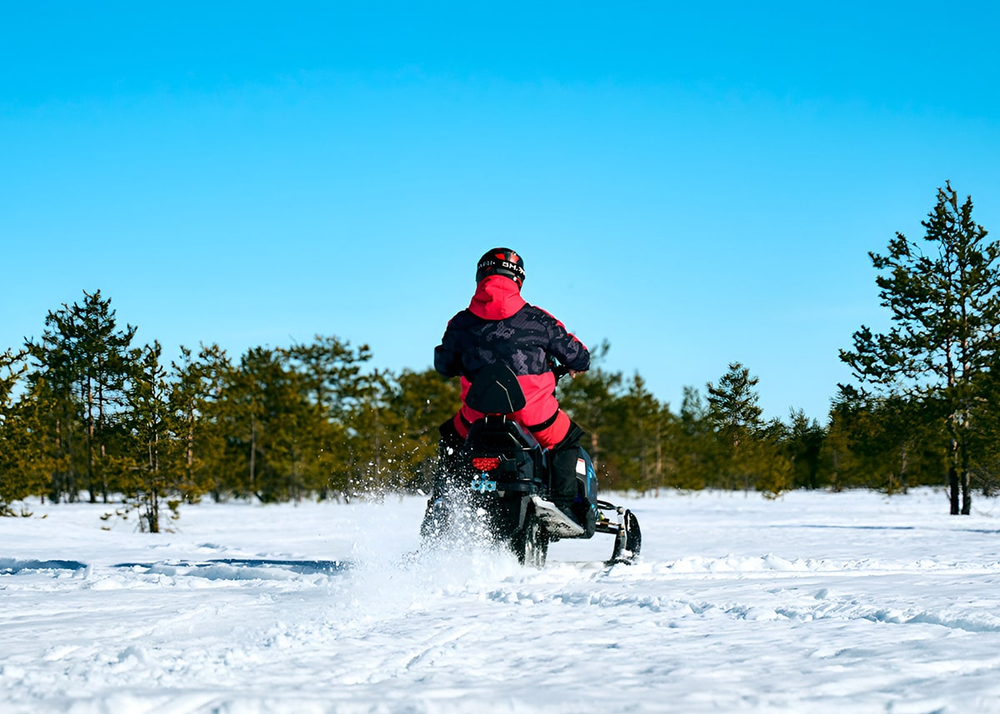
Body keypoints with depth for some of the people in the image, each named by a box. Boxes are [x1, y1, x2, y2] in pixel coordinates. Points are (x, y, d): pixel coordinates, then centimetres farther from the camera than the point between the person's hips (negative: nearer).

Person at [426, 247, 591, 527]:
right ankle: (563, 503, 10)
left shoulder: (461, 323, 6)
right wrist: (577, 365, 34)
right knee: (566, 441, 26)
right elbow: (577, 356, 10)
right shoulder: (536, 319, 2)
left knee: (452, 441, 31)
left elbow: (444, 366, 20)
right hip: (534, 408, -2)